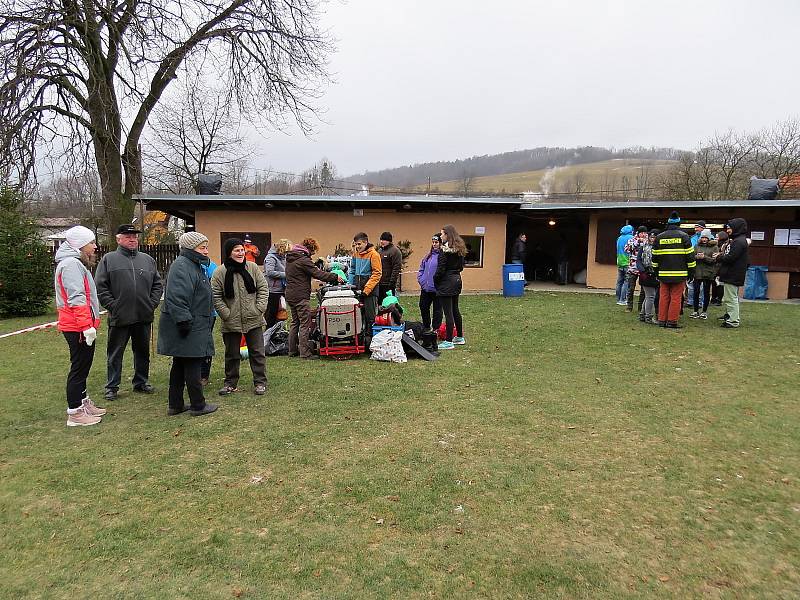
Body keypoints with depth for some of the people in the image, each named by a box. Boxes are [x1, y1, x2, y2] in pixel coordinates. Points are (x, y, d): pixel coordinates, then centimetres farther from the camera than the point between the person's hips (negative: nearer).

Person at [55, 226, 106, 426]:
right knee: (79, 368, -4)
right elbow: (76, 299, -23)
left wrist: (89, 324, 22)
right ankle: (75, 413, 4)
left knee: (83, 366, 19)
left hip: (80, 326, 11)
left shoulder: (76, 263, 19)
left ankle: (84, 403, 31)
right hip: (78, 327, -11)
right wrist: (86, 326, -25)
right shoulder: (71, 264, -15)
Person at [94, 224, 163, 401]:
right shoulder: (109, 259, 1)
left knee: (143, 351, 13)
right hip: (119, 317, -3)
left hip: (144, 316, 3)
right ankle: (112, 387, 17)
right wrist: (112, 305, -10)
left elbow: (158, 284, 13)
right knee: (115, 353, 6)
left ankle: (141, 382, 26)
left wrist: (152, 303, 2)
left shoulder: (148, 259, 11)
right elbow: (100, 287, -3)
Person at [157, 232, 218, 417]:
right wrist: (184, 321, -26)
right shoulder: (182, 266, -16)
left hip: (195, 326, 11)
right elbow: (176, 298, -26)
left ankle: (175, 405, 23)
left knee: (180, 365, 14)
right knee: (192, 365, -2)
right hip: (188, 328, -11)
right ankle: (198, 405, 7)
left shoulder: (194, 265, 19)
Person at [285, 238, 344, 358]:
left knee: (295, 322, 16)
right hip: (301, 296, -10)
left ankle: (292, 350, 20)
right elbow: (318, 274, -17)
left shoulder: (290, 258, 14)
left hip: (290, 295, 10)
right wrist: (335, 277, -11)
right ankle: (305, 352, -5)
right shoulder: (303, 260, -16)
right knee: (305, 323, -5)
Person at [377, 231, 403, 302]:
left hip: (388, 284, -8)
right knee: (379, 301, 11)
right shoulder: (380, 251, 17)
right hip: (379, 283, 8)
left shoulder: (395, 251, -9)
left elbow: (397, 268, -16)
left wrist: (392, 282, -20)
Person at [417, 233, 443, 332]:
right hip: (425, 289, 8)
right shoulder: (429, 255, 12)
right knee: (423, 307, 17)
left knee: (437, 310, 5)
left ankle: (435, 329, 16)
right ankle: (426, 327, 33)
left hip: (436, 289, -8)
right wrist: (421, 280, 6)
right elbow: (421, 269, 18)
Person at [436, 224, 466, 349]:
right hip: (457, 280, 9)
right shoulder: (459, 248, 9)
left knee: (448, 312, -5)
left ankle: (448, 341, -1)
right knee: (455, 310, 19)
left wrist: (435, 280, -4)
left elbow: (441, 269, -18)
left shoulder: (445, 249, -17)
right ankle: (460, 337, 29)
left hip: (446, 282, -9)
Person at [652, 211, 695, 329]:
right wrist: (691, 271, 6)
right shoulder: (683, 236, -2)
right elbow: (690, 255, -1)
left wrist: (656, 270, 19)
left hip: (663, 273, 3)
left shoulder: (659, 237, 7)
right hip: (679, 273, -3)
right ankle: (672, 322, 1)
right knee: (676, 298, 0)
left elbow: (655, 256, 11)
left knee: (663, 297, 8)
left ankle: (662, 320, 11)